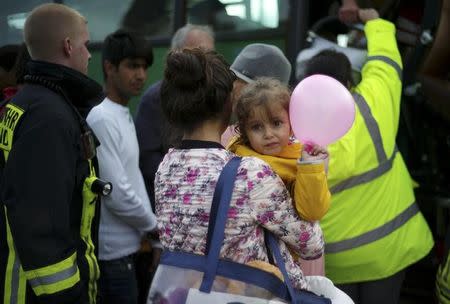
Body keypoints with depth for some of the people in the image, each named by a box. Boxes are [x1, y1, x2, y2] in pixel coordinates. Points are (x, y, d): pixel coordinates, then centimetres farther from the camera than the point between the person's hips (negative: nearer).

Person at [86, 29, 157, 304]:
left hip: (128, 245, 9)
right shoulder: (101, 119, -18)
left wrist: (149, 229, 9)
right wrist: (154, 225, -7)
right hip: (113, 250, -9)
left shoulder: (125, 116, 12)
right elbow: (116, 193, -21)